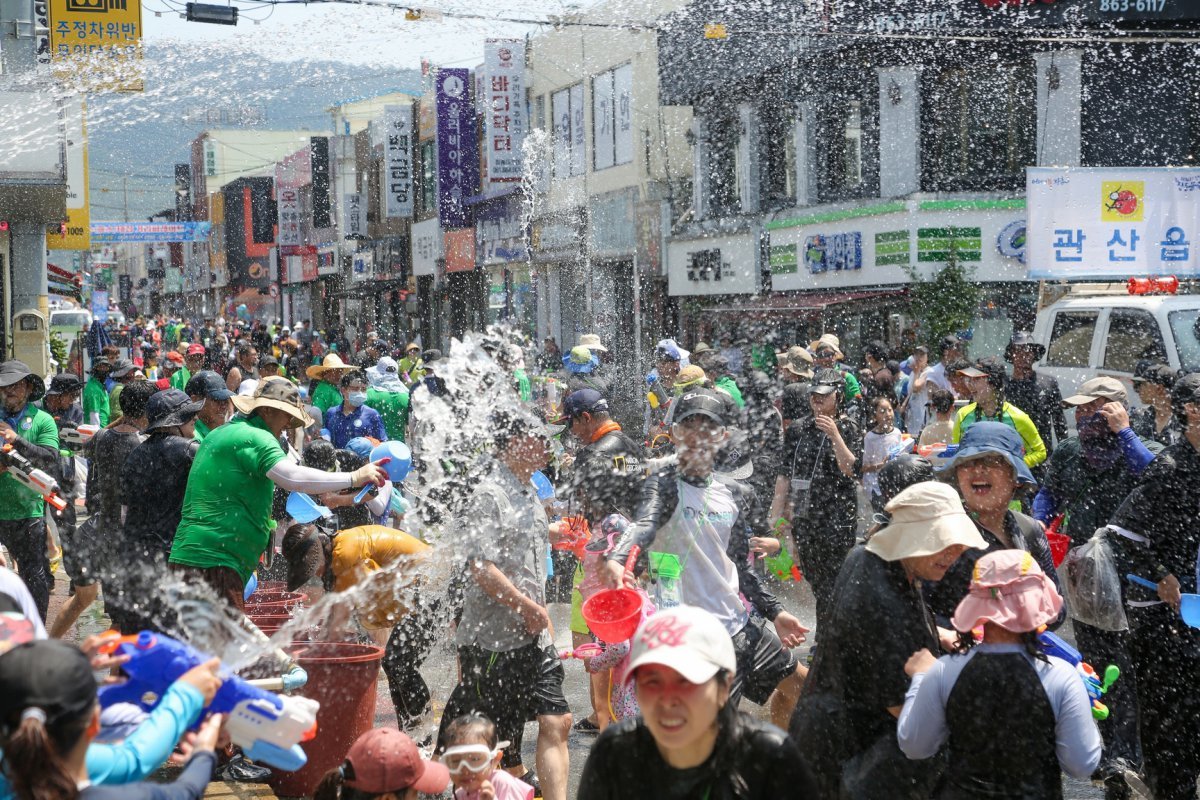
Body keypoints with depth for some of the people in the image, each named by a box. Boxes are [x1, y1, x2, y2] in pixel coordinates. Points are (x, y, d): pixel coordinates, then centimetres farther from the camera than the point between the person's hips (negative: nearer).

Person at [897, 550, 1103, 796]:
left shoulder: (943, 673, -19)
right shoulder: (1061, 677, -22)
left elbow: (914, 747, -6)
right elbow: (1082, 766, -15)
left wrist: (920, 677, 4)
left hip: (960, 792, 1)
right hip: (1036, 793, 0)